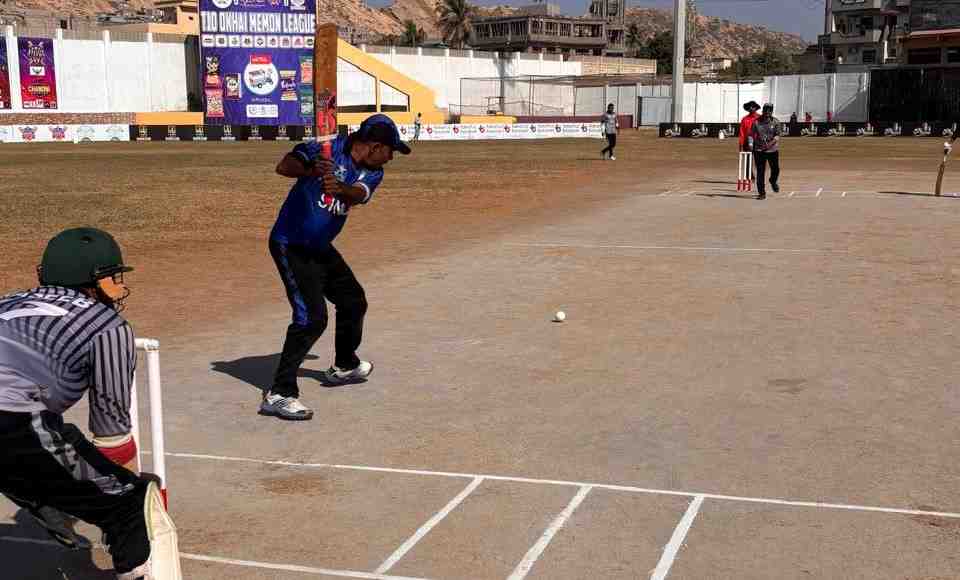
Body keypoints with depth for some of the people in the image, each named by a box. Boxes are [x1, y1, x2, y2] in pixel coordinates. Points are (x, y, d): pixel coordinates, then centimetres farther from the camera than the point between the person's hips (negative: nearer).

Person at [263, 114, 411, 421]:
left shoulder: (372, 172, -1)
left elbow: (358, 194, -23)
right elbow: (283, 166, -27)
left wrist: (340, 188, -46)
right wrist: (311, 169, -47)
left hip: (321, 248, 8)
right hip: (291, 245, -8)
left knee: (353, 301, 21)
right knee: (312, 316, -19)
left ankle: (344, 366, 44)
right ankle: (279, 394, -16)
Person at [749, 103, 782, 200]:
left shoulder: (775, 122, 0)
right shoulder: (757, 122, 2)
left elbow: (777, 135, -9)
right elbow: (751, 134, 6)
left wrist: (770, 143, -24)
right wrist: (751, 143, -12)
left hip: (773, 149, 0)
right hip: (759, 150, 0)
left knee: (775, 169, 7)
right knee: (760, 172, -3)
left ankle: (773, 182, 42)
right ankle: (761, 193, 1)